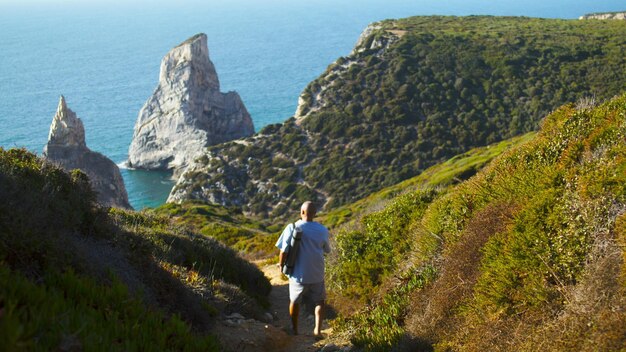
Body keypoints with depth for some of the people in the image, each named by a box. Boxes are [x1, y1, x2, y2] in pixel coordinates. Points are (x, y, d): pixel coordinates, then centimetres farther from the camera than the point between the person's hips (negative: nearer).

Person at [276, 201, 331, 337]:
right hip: (317, 274, 1)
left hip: (298, 274, 0)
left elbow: (284, 250, -13)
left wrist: (281, 264, 5)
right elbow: (327, 250, 8)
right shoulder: (322, 230, -7)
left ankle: (294, 329, 31)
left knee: (294, 301, 21)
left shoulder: (292, 228, -13)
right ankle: (317, 329, 9)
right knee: (319, 301, 20)